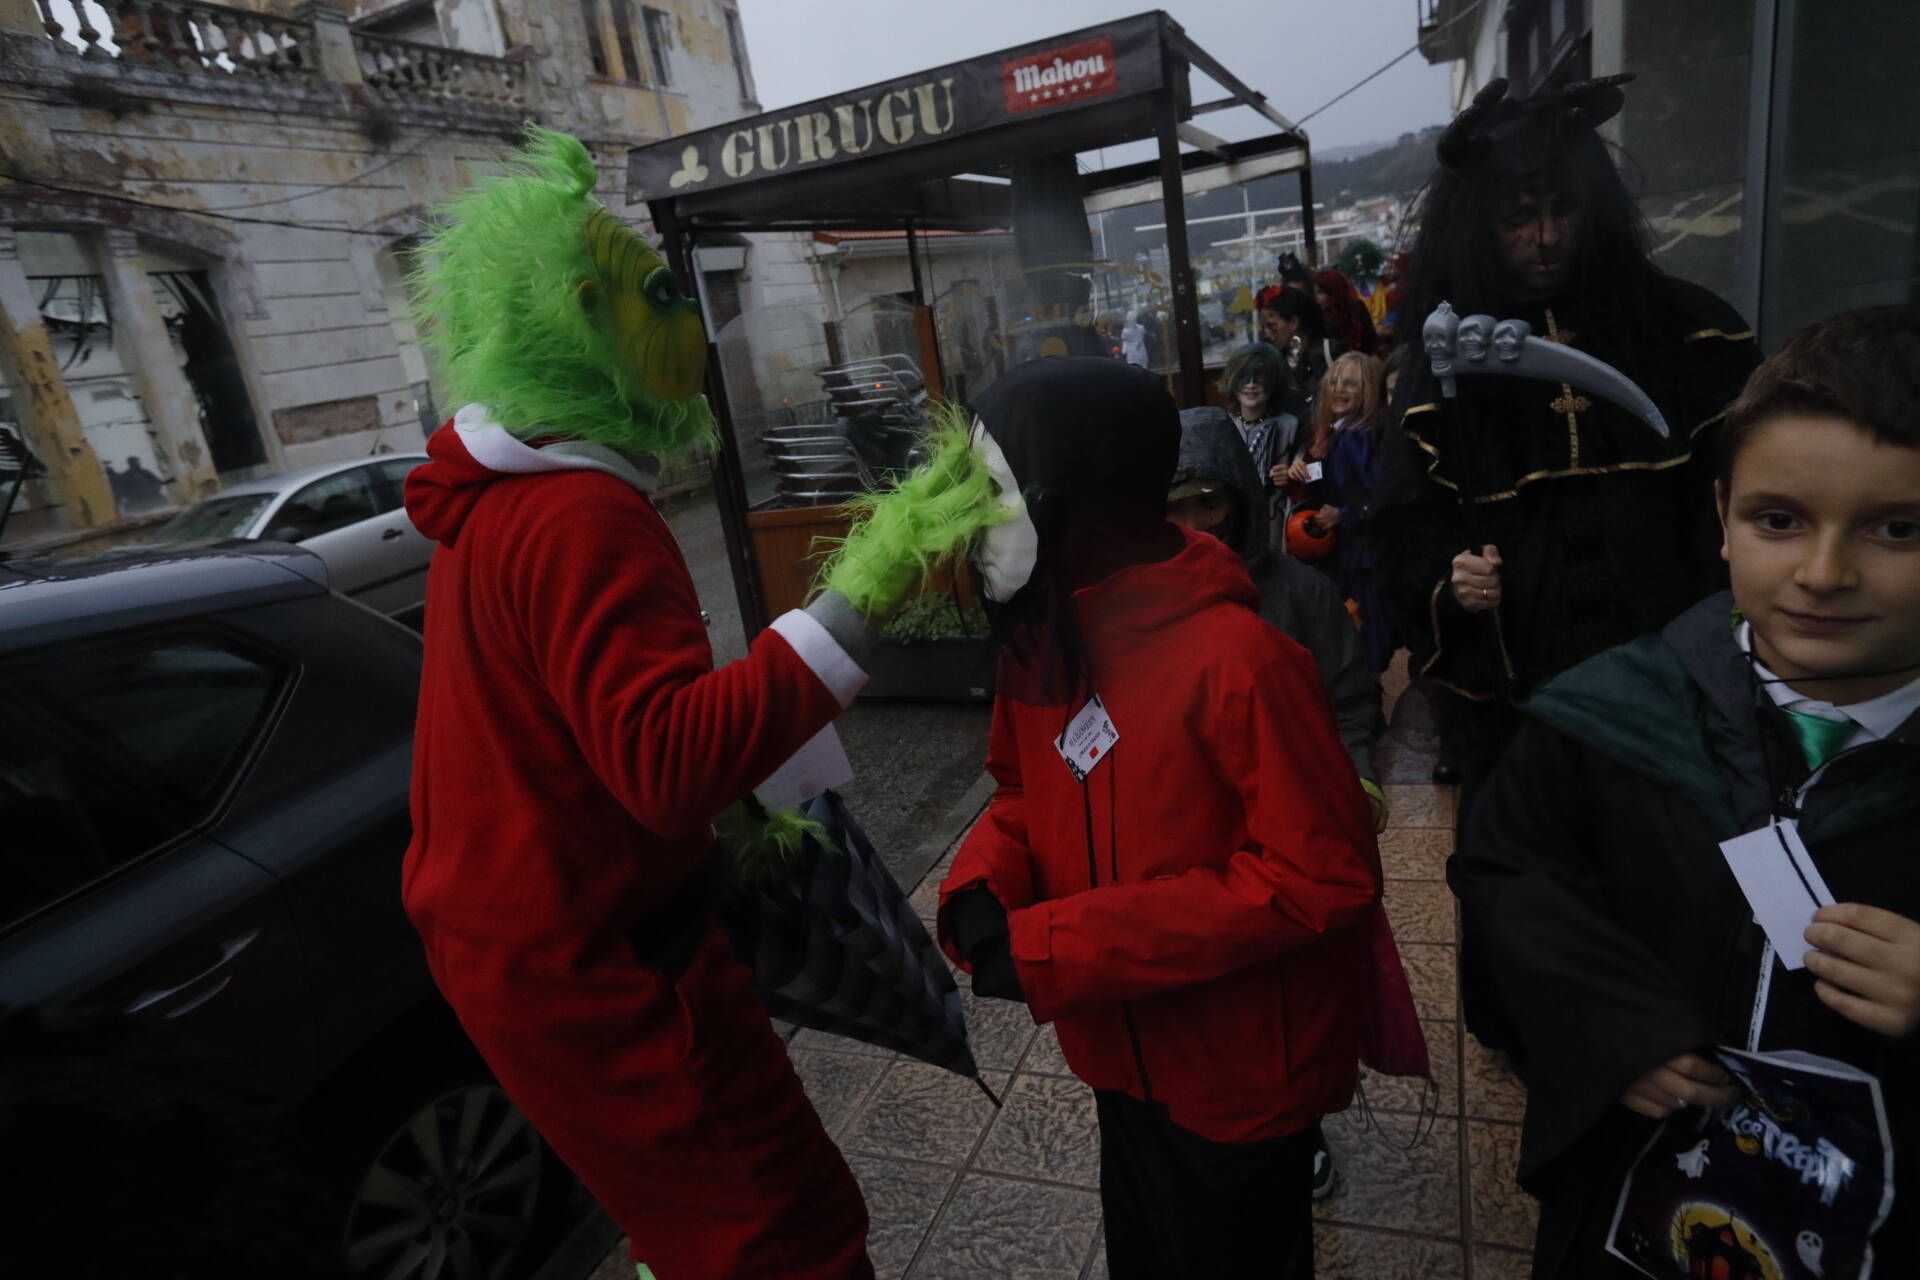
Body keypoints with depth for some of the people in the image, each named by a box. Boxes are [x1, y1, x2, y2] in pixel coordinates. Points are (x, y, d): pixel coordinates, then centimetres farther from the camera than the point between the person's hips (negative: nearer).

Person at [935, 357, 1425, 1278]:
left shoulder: (1238, 659, -29)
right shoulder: (1042, 639, -6)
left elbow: (1319, 880, -28)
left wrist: (1052, 947, -29)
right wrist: (981, 887, -16)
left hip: (1243, 1076, -6)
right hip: (1126, 1055, 7)